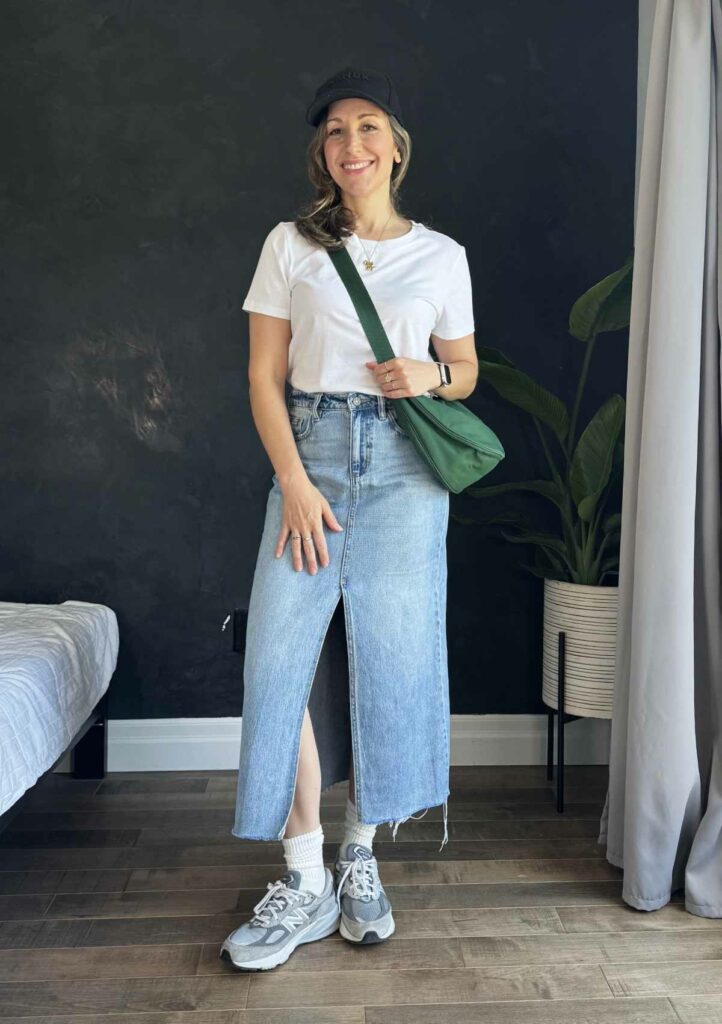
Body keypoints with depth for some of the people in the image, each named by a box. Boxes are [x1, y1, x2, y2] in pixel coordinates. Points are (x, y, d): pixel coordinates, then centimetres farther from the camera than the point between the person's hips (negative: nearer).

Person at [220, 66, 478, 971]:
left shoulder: (443, 256, 9)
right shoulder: (290, 245, 6)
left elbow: (465, 371, 17)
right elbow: (264, 376, 3)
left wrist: (431, 375, -7)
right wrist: (294, 482, -9)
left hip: (404, 464, 1)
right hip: (310, 451, 0)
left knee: (392, 657, 1)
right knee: (279, 657, -8)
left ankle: (359, 856, 20)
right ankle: (304, 880, 5)